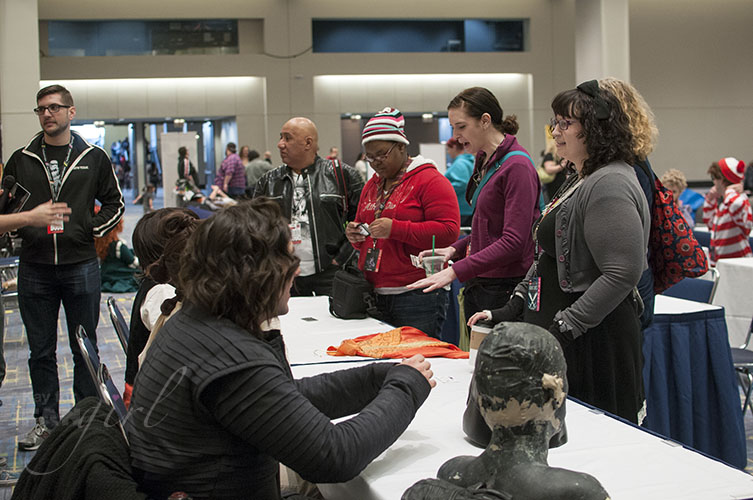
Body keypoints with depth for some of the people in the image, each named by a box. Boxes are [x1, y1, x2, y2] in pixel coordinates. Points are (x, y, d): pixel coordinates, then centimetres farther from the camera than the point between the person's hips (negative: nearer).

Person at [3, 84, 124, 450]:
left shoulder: (94, 158, 4)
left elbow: (115, 203, 10)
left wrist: (91, 229, -4)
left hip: (81, 267, -1)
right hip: (34, 269, 1)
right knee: (41, 350, 8)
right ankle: (46, 420, 20)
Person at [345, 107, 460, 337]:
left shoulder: (430, 180, -4)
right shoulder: (372, 185, 20)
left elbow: (448, 231, -15)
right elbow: (361, 224, 31)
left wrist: (395, 229, -20)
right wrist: (355, 235, 6)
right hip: (375, 296, 7)